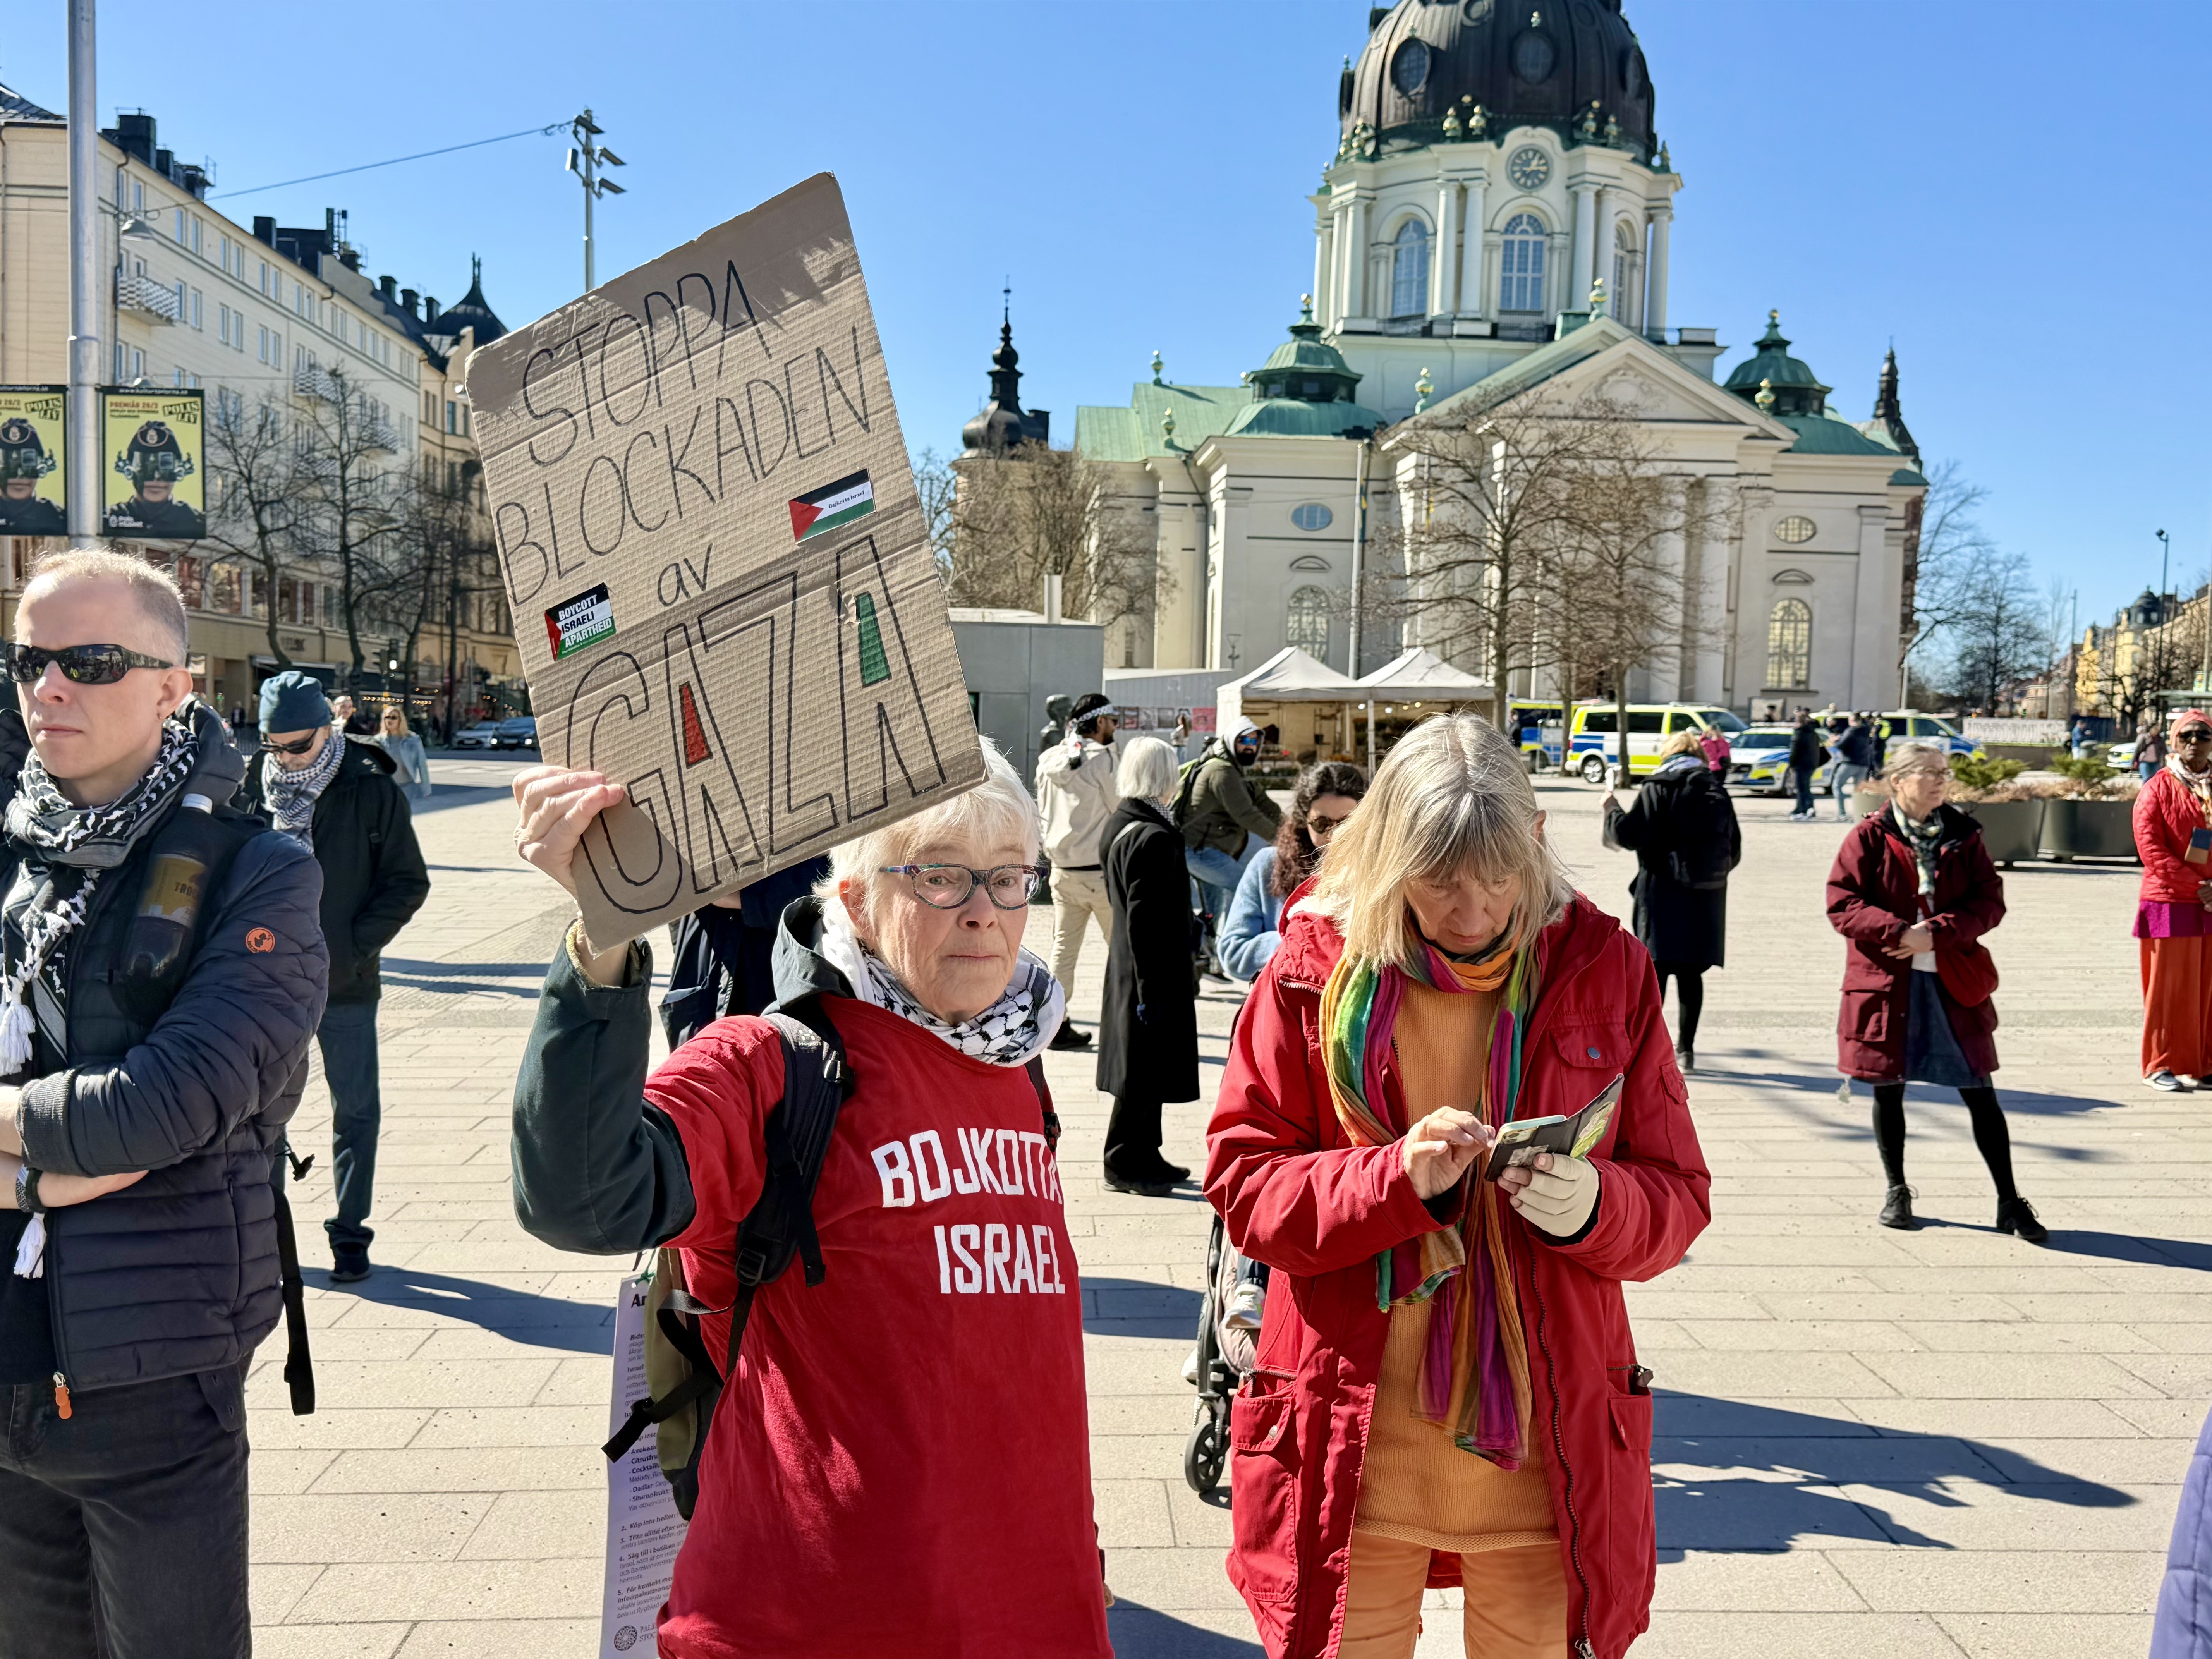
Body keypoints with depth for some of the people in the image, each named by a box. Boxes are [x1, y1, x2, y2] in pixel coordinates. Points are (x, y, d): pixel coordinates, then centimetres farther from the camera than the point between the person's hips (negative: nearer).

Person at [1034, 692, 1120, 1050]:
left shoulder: (1048, 761, 6)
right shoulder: (1103, 759, -13)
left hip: (1062, 870, 6)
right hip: (1101, 871, -6)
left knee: (1063, 948, 10)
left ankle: (1056, 1024, 11)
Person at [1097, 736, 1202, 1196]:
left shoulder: (1118, 826, 9)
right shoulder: (1153, 837, -22)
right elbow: (1145, 919, -24)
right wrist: (1151, 987, -21)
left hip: (1128, 966, 10)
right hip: (1155, 969, -10)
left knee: (1145, 1068, 17)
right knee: (1144, 1067, 0)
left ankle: (1144, 1157, 26)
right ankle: (1124, 1162, 9)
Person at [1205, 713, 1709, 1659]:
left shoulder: (1603, 969, 0)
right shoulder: (1316, 970, -3)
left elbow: (1679, 1195, 4)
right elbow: (1242, 1184, -4)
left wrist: (1595, 1205, -19)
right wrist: (1397, 1176, -20)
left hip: (1545, 1445, 1)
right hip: (1355, 1443, -1)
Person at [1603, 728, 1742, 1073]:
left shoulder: (1657, 790, -5)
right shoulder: (1717, 793, 8)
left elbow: (1630, 835, -12)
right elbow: (1735, 850, 10)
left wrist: (1611, 807, 5)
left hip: (1663, 894, -4)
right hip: (1706, 899, 4)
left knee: (1653, 970, 0)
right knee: (1691, 973, 8)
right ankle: (1685, 1049, 12)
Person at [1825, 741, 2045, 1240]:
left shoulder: (1963, 836, 5)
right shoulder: (1870, 838, -2)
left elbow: (1990, 901, -1)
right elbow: (1842, 904, -8)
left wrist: (1936, 933, -16)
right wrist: (1899, 931, -21)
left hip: (1954, 982, 2)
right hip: (1886, 981, -1)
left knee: (1979, 1092, 3)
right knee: (1888, 1089, 9)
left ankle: (2009, 1203, 12)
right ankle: (1896, 1191, 26)